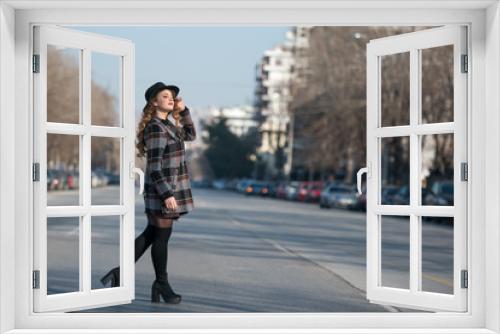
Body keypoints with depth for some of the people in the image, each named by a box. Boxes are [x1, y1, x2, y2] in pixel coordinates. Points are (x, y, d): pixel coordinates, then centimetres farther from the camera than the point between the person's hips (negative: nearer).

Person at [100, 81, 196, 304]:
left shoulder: (169, 124, 13)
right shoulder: (155, 128, -14)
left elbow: (190, 135, 26)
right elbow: (154, 166, -18)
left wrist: (183, 110, 14)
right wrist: (167, 194, -22)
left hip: (172, 187, 9)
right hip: (162, 189, -9)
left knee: (151, 234, 13)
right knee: (161, 236, 2)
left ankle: (120, 273, 19)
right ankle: (162, 284, 14)